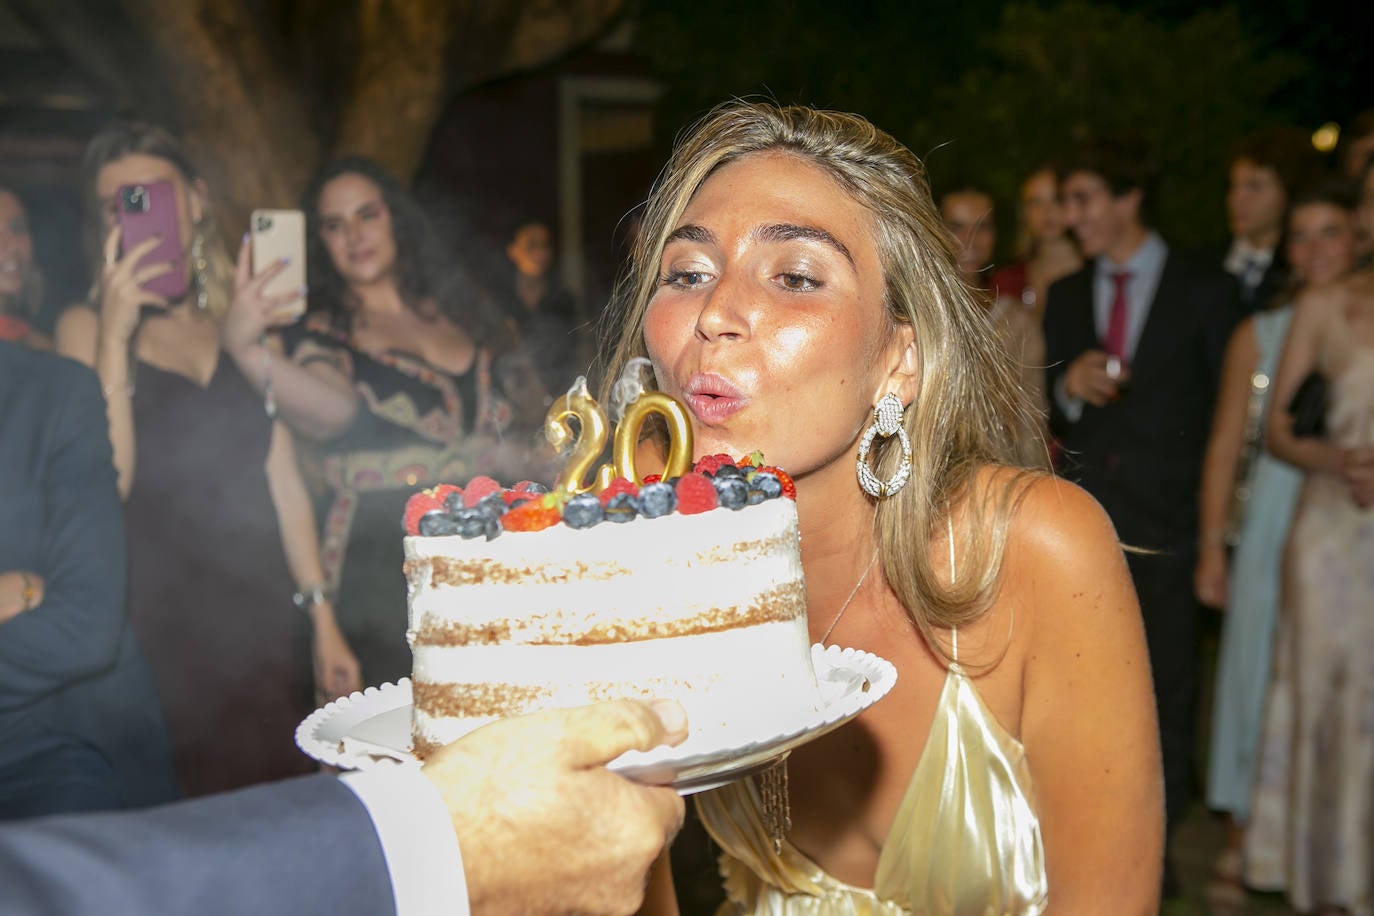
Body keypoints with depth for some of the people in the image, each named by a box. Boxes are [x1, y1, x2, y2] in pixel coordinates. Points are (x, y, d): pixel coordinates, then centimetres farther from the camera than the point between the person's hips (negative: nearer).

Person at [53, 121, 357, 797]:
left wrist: (323, 620, 9)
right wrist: (115, 335, -15)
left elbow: (283, 477, 12)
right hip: (159, 629, -3)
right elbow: (108, 484, -11)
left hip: (260, 617, 3)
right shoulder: (87, 326, 2)